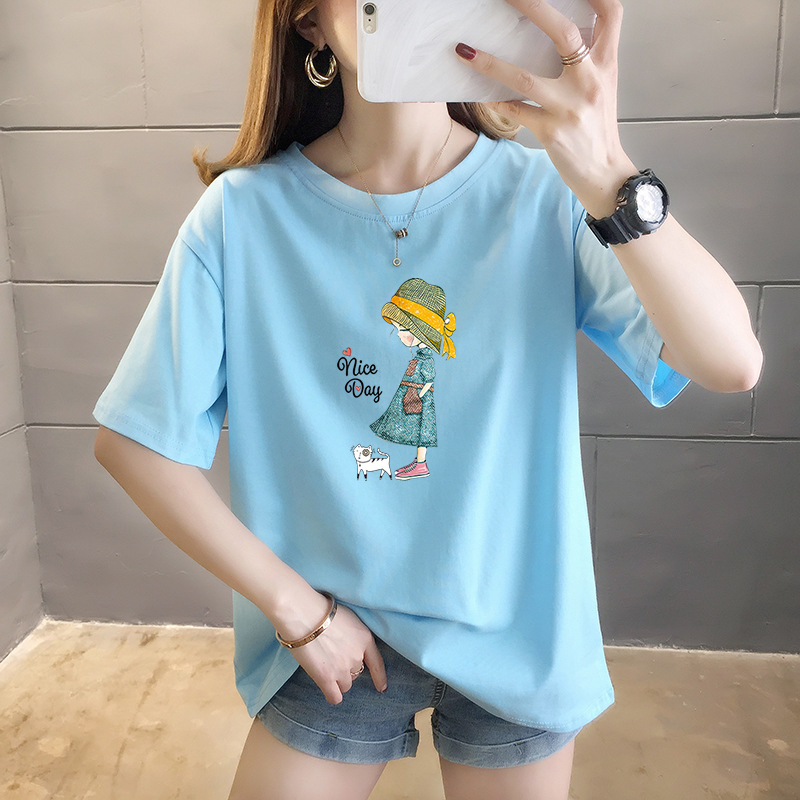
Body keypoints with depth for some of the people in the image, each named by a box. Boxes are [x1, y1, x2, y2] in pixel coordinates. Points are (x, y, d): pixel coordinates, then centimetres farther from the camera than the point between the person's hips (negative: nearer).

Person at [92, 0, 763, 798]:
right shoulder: (245, 210, -13)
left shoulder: (548, 195, -11)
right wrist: (293, 605, -9)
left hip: (518, 634, 1)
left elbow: (733, 364, -20)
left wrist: (609, 178, -35)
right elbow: (133, 440, -9)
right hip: (337, 642, 0)